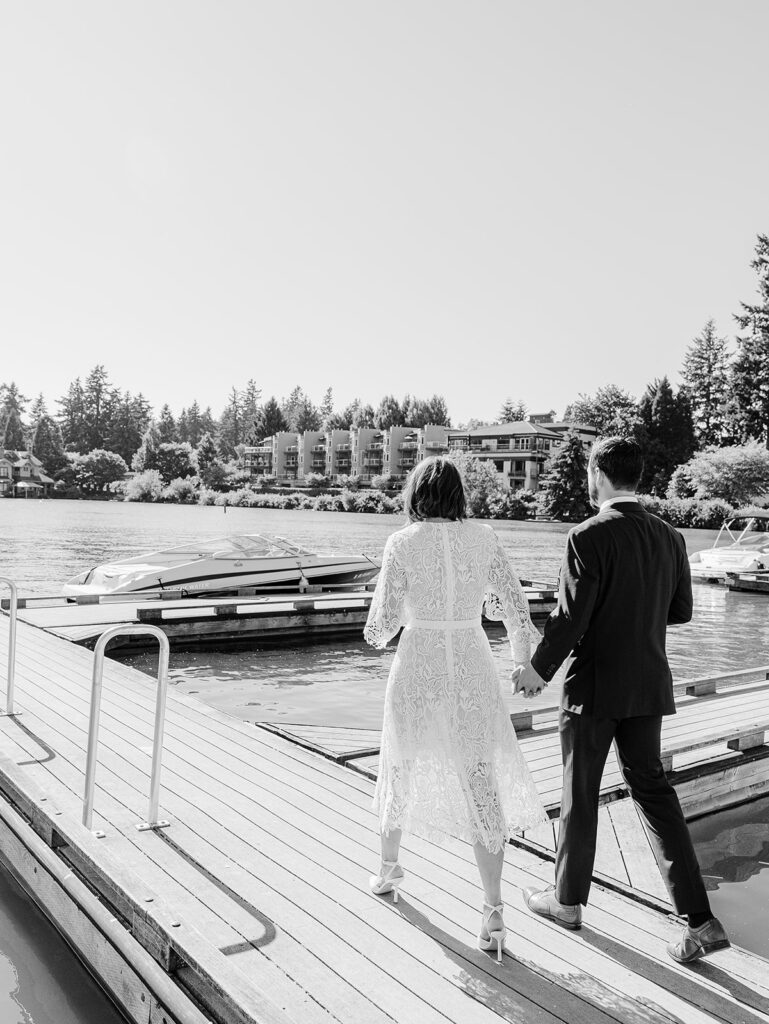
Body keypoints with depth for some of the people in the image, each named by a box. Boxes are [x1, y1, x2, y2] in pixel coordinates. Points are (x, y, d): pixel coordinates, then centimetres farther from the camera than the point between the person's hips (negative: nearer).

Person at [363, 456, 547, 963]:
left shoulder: (402, 543, -9)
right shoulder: (483, 537, -2)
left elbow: (385, 619, -8)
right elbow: (515, 602, 0)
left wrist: (377, 632, 16)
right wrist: (524, 659, 13)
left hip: (419, 669, -1)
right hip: (472, 671, 1)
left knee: (401, 767, 22)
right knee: (483, 785, 7)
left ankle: (389, 867, 42)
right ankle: (494, 911, 3)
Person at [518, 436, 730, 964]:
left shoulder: (589, 537, -19)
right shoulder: (670, 537, 1)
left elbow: (571, 617, -19)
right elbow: (681, 611, 8)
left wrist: (539, 669, -5)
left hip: (594, 687, -6)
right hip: (649, 685, 6)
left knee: (580, 795, 11)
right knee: (653, 788, 16)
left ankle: (568, 900, 30)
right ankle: (700, 919, 13)